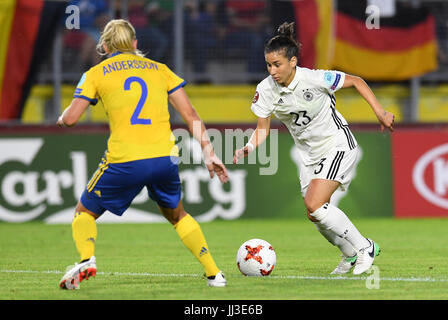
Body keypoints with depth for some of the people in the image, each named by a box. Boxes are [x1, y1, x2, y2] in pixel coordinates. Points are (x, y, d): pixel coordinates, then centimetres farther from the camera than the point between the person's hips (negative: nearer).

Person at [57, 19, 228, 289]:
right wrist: (209, 153, 10)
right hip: (165, 159, 3)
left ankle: (87, 260, -10)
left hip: (124, 163, -3)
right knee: (176, 214, 29)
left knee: (85, 212, 18)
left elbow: (70, 118, 1)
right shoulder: (159, 69, 16)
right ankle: (214, 273, 21)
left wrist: (63, 117, 24)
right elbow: (190, 114, 10)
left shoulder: (97, 73, 8)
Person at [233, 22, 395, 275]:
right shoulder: (266, 90, -11)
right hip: (310, 154, 6)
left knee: (315, 205, -21)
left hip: (338, 145, -6)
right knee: (316, 216, 5)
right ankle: (350, 254, 31)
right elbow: (262, 129, -1)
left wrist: (380, 112, -17)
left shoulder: (314, 79, -24)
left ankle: (365, 248, -6)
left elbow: (356, 82, -11)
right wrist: (249, 148, -22)